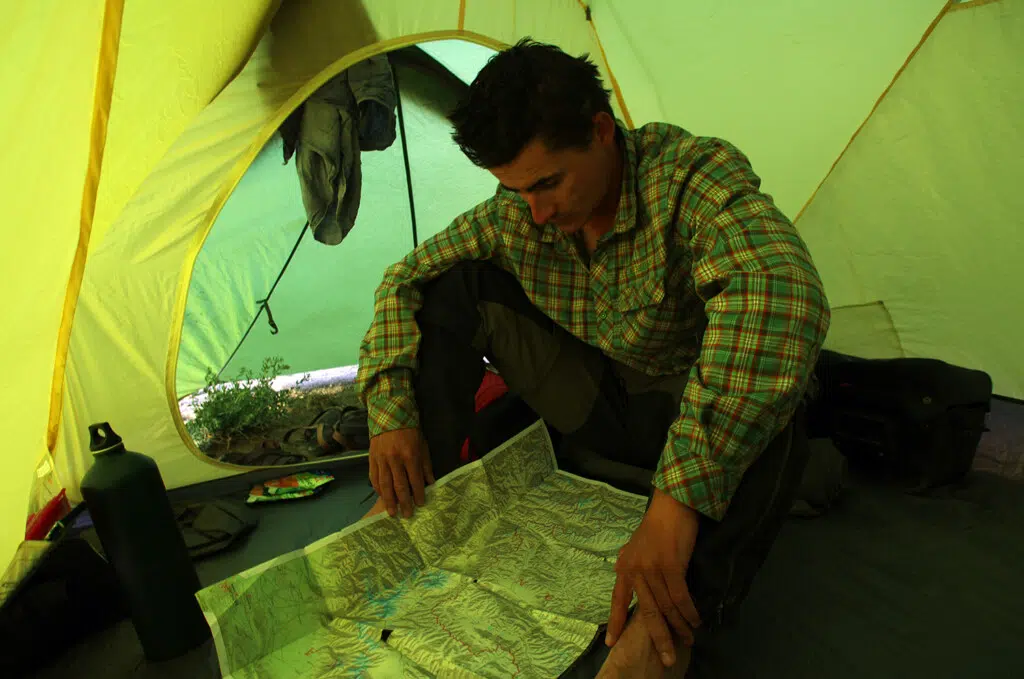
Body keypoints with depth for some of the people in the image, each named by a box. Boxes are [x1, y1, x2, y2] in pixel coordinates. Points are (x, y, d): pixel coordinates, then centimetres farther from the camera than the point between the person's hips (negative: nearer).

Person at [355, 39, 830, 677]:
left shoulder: (697, 171, -28)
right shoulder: (513, 215, -12)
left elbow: (782, 292, -47)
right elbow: (405, 279, -3)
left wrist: (678, 502, -54)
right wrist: (392, 409, -17)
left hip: (679, 410, -3)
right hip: (591, 403, 4)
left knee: (763, 389, -39)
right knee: (455, 285, -11)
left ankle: (668, 623, -38)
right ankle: (422, 489, -11)